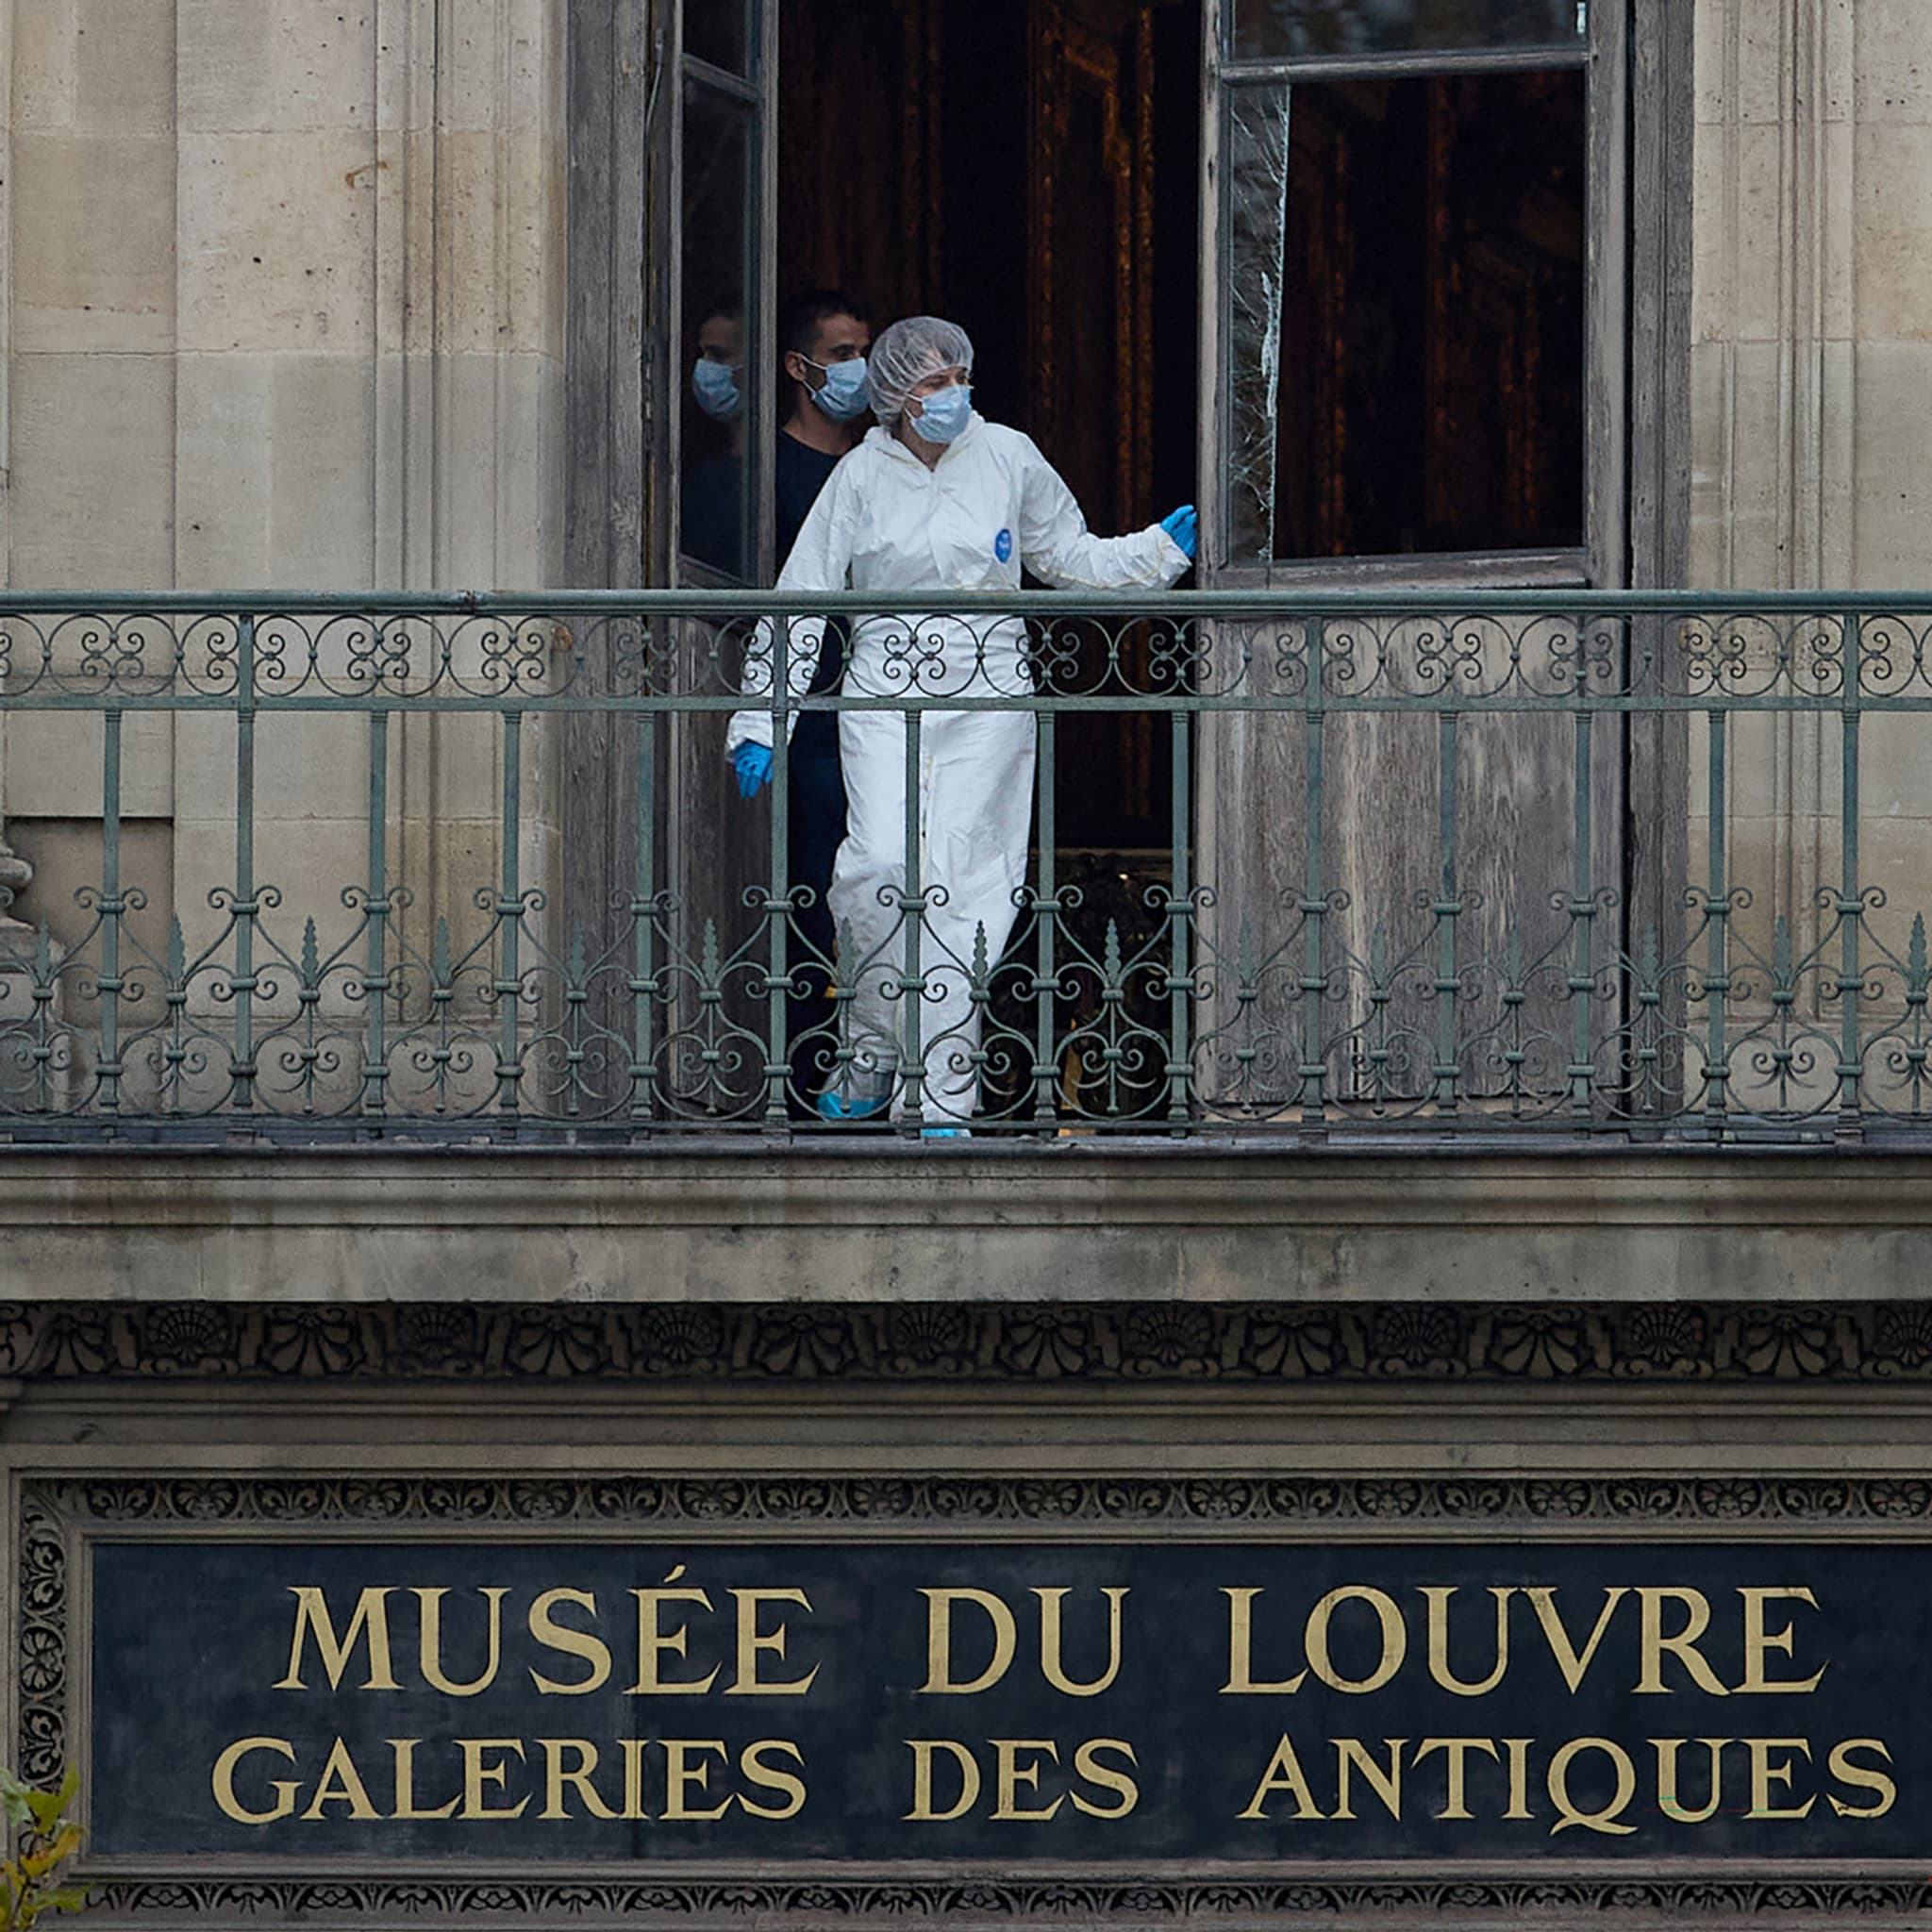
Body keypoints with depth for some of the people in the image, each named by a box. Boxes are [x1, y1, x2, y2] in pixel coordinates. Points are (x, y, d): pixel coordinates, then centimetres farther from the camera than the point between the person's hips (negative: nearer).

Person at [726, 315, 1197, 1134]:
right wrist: (760, 721, 0)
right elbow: (801, 600, 4)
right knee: (881, 867, -19)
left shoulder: (1009, 458, 5)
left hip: (987, 697, 1)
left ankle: (944, 1097, -3)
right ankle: (871, 1057, 1)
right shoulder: (861, 477, 1)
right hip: (884, 696, -1)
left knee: (959, 883, -7)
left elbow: (1071, 557, 19)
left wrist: (1166, 545, 6)